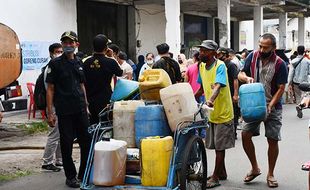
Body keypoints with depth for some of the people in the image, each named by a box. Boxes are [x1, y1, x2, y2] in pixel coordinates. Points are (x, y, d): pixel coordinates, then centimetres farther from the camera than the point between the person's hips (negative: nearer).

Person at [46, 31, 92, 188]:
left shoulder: (79, 63, 11)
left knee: (87, 141, 6)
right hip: (64, 110, -5)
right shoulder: (55, 63, -3)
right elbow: (50, 89, -5)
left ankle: (84, 174, 22)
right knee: (67, 144, 3)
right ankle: (70, 176, 15)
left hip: (80, 109, 5)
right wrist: (50, 112, -9)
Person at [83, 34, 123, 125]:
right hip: (105, 101, -4)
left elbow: (83, 82, 5)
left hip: (90, 101, 4)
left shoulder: (86, 62, -2)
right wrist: (112, 57, 15)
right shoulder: (110, 62, -13)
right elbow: (120, 73, 7)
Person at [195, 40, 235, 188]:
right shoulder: (201, 66, 5)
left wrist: (210, 100, -49)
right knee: (216, 145, 16)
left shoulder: (220, 66, -17)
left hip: (223, 113, -7)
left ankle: (215, 177, 8)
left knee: (219, 146, 1)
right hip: (210, 112, 7)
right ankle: (222, 172, 30)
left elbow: (218, 86, -33)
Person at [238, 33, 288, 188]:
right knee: (245, 135, -5)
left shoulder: (280, 64, -12)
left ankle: (270, 174, 18)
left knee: (273, 140, 2)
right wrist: (247, 78, -18)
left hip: (272, 107, -2)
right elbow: (240, 74, 6)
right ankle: (255, 168, 15)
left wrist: (270, 105, -23)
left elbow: (281, 88, -12)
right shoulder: (253, 57, -3)